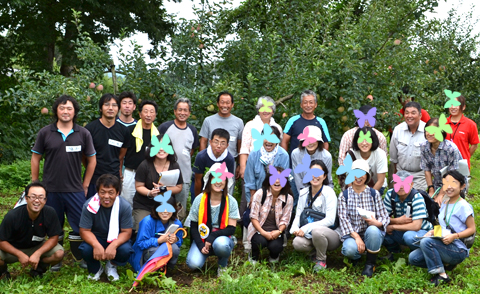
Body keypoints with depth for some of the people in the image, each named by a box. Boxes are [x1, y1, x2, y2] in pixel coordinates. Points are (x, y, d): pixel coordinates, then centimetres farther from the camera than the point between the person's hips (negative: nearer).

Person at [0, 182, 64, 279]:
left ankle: (37, 269, 7)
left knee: (59, 253, -25)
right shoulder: (12, 216, -25)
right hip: (13, 249, -1)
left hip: (37, 247, 2)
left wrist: (38, 254, -28)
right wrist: (20, 254, -29)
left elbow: (54, 238, -14)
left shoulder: (50, 213, -21)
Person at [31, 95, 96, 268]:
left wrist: (85, 185, 3)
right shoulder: (45, 133, 0)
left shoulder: (83, 134, 0)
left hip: (75, 190, 0)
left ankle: (80, 258, 17)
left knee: (80, 226, 2)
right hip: (51, 190, 0)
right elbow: (35, 158, 6)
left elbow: (92, 160, 5)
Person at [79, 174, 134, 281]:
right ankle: (95, 269, 6)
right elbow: (84, 231, -16)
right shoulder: (89, 205, -20)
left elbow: (126, 232, -17)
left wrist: (113, 245, -37)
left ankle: (111, 266, 6)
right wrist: (96, 245, -36)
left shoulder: (125, 206, -20)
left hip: (117, 239, 0)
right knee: (86, 249, -32)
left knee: (125, 250, -32)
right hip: (95, 238, 0)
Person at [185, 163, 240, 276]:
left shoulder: (231, 201, -6)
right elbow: (193, 227, 0)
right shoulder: (200, 199, -5)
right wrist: (201, 245, -14)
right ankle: (204, 253, 10)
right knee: (193, 264, -27)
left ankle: (223, 265, -3)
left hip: (222, 238, 0)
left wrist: (212, 237, -22)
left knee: (221, 244, -38)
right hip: (202, 238, 1)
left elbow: (231, 229, -8)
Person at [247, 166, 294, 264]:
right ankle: (254, 257, 3)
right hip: (259, 229, -2)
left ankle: (274, 257, 14)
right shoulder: (260, 194, -10)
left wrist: (279, 231, -23)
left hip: (275, 232, 2)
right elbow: (253, 217, -9)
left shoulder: (288, 199, -4)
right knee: (260, 241, -34)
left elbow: (284, 220, -2)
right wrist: (263, 232, -21)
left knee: (275, 247, -28)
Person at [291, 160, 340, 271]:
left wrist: (306, 228, -24)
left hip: (330, 235, -4)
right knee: (297, 243, -28)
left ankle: (321, 260, -8)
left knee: (317, 230, -37)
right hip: (310, 234, 4)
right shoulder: (303, 193, 5)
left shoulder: (328, 192, -10)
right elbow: (298, 215, 5)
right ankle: (319, 249, 5)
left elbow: (330, 220, -17)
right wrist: (295, 228, -18)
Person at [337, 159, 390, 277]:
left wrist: (377, 223, -23)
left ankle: (370, 263, -11)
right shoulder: (344, 195, 3)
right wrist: (356, 237, -19)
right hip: (352, 234, 0)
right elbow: (343, 219, -5)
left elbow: (385, 216, 2)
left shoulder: (374, 194, 5)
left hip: (372, 234, 1)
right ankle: (356, 257, 7)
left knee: (372, 230, -35)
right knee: (349, 249, -34)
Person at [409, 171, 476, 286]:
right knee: (413, 258, -7)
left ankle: (441, 275, -21)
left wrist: (454, 236, -24)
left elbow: (471, 229, -11)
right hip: (444, 246, 8)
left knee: (426, 242, -31)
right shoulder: (445, 203, 13)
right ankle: (446, 264, 2)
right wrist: (433, 232, 2)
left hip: (458, 250, -8)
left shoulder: (463, 206, -11)